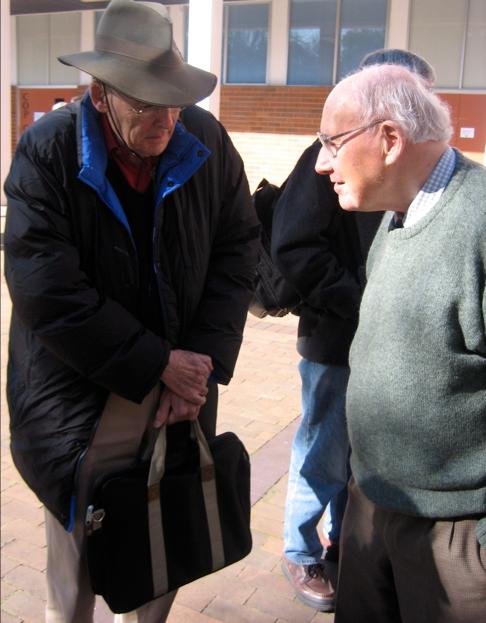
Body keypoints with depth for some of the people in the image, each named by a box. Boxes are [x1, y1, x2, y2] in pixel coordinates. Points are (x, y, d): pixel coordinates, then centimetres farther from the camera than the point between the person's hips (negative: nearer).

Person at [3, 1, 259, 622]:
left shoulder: (207, 140, -5)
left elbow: (236, 251, -1)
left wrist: (205, 360, -12)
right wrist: (156, 364, -18)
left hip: (179, 390, 3)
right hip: (77, 401, -2)